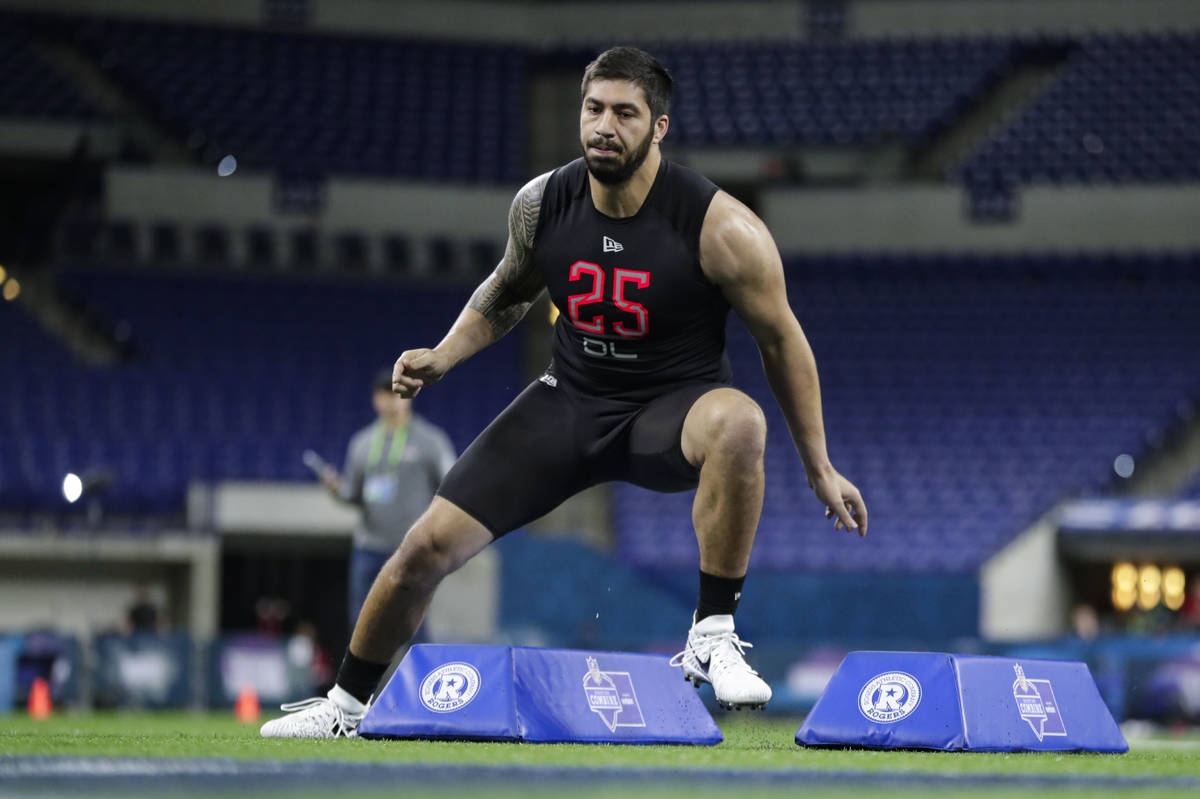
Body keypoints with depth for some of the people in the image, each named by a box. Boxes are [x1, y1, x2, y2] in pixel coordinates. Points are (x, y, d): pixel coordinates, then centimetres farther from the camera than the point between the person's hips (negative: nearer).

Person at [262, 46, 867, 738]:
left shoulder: (719, 227, -20)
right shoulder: (542, 205, -7)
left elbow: (781, 339, -8)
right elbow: (509, 291, 15)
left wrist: (820, 469, -5)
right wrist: (444, 356, -2)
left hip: (673, 406, -4)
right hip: (573, 399, 4)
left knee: (738, 421, -41)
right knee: (429, 545, -5)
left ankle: (713, 635, -27)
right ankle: (348, 703, 21)